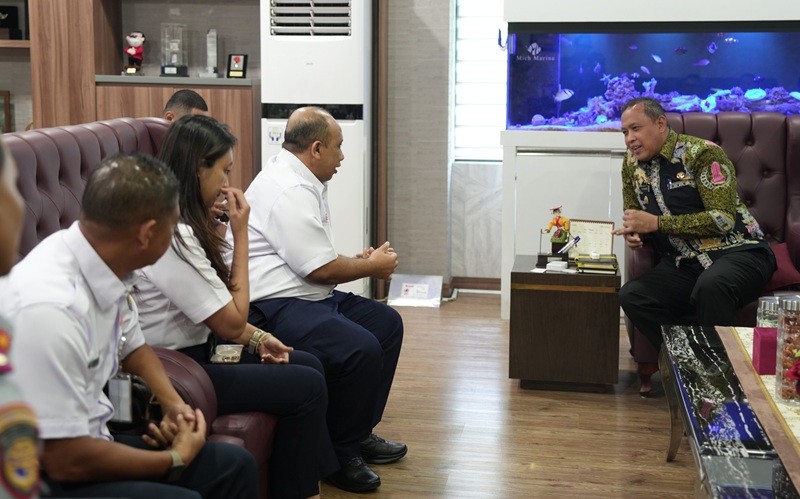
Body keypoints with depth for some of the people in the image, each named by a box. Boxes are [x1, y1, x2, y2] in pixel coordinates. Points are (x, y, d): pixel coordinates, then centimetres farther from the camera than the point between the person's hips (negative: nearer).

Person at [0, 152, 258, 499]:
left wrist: (172, 402, 0)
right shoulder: (50, 307, -30)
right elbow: (65, 460, -25)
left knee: (234, 465, 2)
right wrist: (175, 459, -12)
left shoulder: (106, 264, -5)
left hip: (85, 438, 8)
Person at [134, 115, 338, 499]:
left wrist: (257, 339, 1)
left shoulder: (183, 224, 7)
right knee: (307, 387, -9)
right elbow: (232, 322, -19)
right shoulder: (172, 237, -24)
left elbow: (219, 310, 14)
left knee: (308, 365, 9)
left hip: (193, 349, 10)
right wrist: (240, 234, -16)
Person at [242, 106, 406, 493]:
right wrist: (372, 267, -3)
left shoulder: (301, 182, 15)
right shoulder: (288, 191, -19)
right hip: (275, 308, -12)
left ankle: (359, 432, 20)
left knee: (386, 323, 13)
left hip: (307, 296, 12)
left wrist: (358, 260, 12)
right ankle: (340, 454, -8)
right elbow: (320, 270, -19)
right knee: (361, 348, -28)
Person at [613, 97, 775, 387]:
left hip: (737, 252, -6)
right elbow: (634, 213, 24)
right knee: (631, 297, -22)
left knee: (711, 285, -40)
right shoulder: (632, 163, 9)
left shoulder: (702, 153, -11)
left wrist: (656, 223, -22)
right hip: (683, 265, 6)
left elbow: (724, 219, -19)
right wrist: (633, 233, -2)